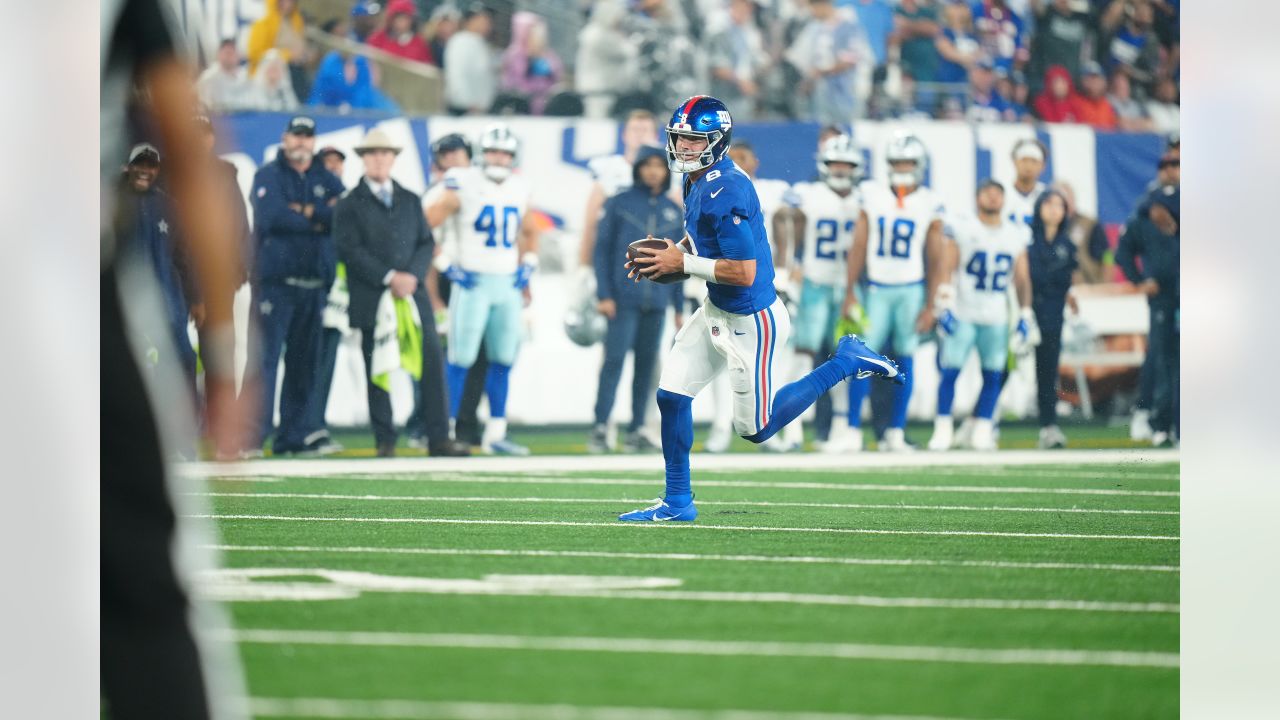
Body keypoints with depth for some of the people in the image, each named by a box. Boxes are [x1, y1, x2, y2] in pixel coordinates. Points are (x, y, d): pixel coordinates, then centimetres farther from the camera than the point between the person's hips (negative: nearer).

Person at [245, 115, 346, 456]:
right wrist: (319, 220, -5)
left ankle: (294, 434, 8)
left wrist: (304, 211, -11)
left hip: (314, 283, 4)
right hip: (274, 282, -4)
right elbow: (272, 216, -14)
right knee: (264, 358, -11)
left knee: (304, 361, 5)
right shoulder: (268, 176, 5)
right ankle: (252, 435, -14)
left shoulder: (327, 181, 16)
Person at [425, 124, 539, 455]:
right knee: (460, 361, -7)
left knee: (503, 361, 7)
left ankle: (495, 434, 14)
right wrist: (446, 265, -11)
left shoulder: (519, 190, 10)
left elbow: (529, 232, 27)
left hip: (508, 285, 6)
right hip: (472, 283, -6)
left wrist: (527, 266, 12)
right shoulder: (464, 188, -8)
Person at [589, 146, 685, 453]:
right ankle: (600, 428, -9)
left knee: (647, 364, 5)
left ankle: (636, 431, 9)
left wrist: (679, 306, 12)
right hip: (624, 298, -4)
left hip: (657, 301, 4)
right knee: (615, 359, -10)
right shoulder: (619, 204, 1)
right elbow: (602, 250, 0)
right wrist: (604, 295, -7)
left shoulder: (673, 211, 11)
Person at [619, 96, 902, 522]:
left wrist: (683, 264, -20)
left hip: (750, 322, -9)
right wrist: (665, 257, 2)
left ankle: (846, 362, 14)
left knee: (756, 429, 4)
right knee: (671, 396, 8)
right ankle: (677, 502, 21)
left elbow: (744, 272, -27)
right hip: (717, 311, 9)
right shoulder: (697, 181, 3)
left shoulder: (726, 191, -27)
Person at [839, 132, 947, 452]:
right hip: (876, 289, 0)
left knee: (905, 358, 3)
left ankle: (896, 431, 8)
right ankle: (853, 430, -2)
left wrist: (930, 306, -3)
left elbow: (935, 260, 1)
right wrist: (849, 293, -1)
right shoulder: (872, 196, 2)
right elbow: (858, 247, 3)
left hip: (912, 290, 0)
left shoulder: (929, 204, -1)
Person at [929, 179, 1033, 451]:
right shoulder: (962, 229, -1)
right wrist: (944, 305, -11)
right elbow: (947, 269, -3)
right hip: (962, 314, -3)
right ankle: (943, 429, -2)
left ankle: (983, 429, 9)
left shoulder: (1016, 234, 9)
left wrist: (1025, 315, 8)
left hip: (997, 319, 3)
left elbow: (1022, 279, 13)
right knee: (950, 370, -8)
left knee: (993, 374, 1)